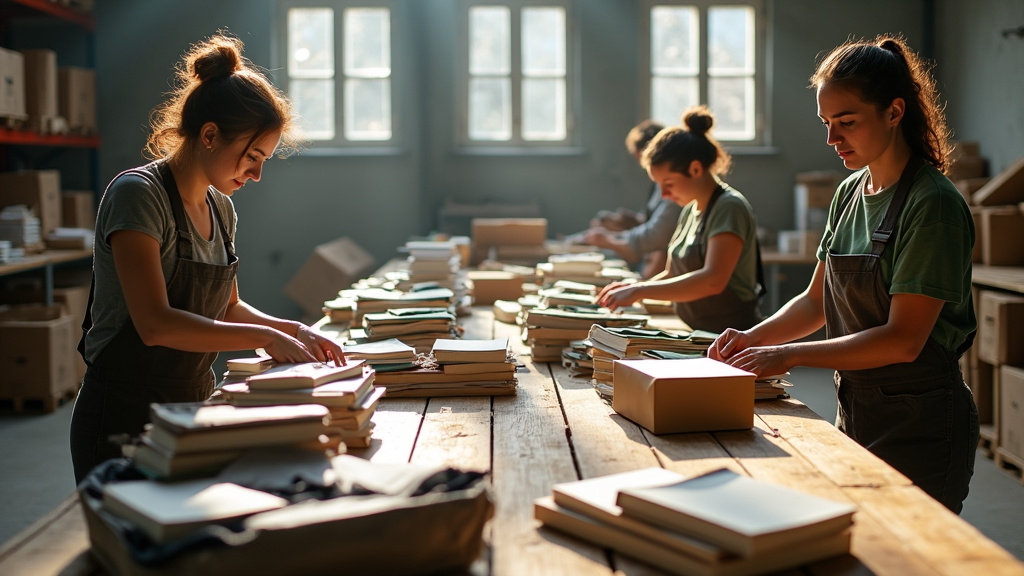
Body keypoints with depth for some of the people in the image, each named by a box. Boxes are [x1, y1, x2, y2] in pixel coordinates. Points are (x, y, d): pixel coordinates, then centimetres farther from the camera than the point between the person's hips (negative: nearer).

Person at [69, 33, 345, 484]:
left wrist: (294, 331, 3)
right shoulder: (138, 194, -16)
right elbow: (155, 324, -25)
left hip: (192, 407, 7)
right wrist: (265, 337, -23)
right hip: (124, 418, -7)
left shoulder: (220, 208, 8)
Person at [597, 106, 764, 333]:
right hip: (698, 337, 7)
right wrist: (633, 288, 1)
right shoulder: (689, 210, 14)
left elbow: (713, 280, -23)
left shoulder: (729, 208, -11)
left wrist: (639, 291, -22)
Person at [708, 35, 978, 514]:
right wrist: (756, 338, -3)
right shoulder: (850, 193, 7)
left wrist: (789, 355, -22)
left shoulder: (934, 206, -17)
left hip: (919, 428, -7)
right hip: (855, 415, 7)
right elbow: (817, 301, 13)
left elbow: (903, 339, -21)